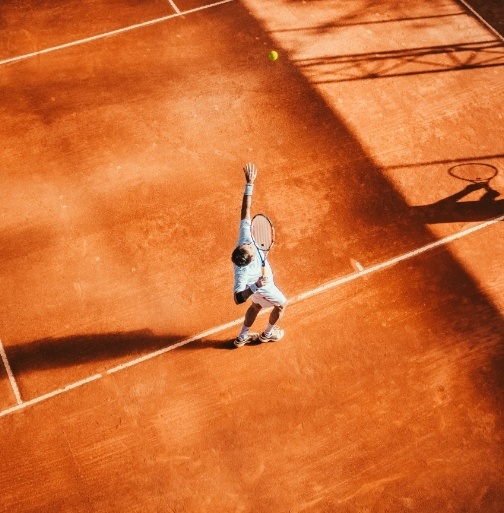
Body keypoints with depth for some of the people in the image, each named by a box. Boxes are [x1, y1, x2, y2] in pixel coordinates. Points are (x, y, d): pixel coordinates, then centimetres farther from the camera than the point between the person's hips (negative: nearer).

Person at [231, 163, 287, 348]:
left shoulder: (244, 240, -40)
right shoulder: (242, 273, -50)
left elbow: (246, 211, -39)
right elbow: (238, 298, -53)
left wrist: (250, 183, -42)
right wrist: (255, 287, -66)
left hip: (258, 282, 6)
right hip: (262, 287, -6)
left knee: (256, 306, 31)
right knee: (281, 304, 23)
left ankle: (242, 337, 50)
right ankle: (267, 334, 48)